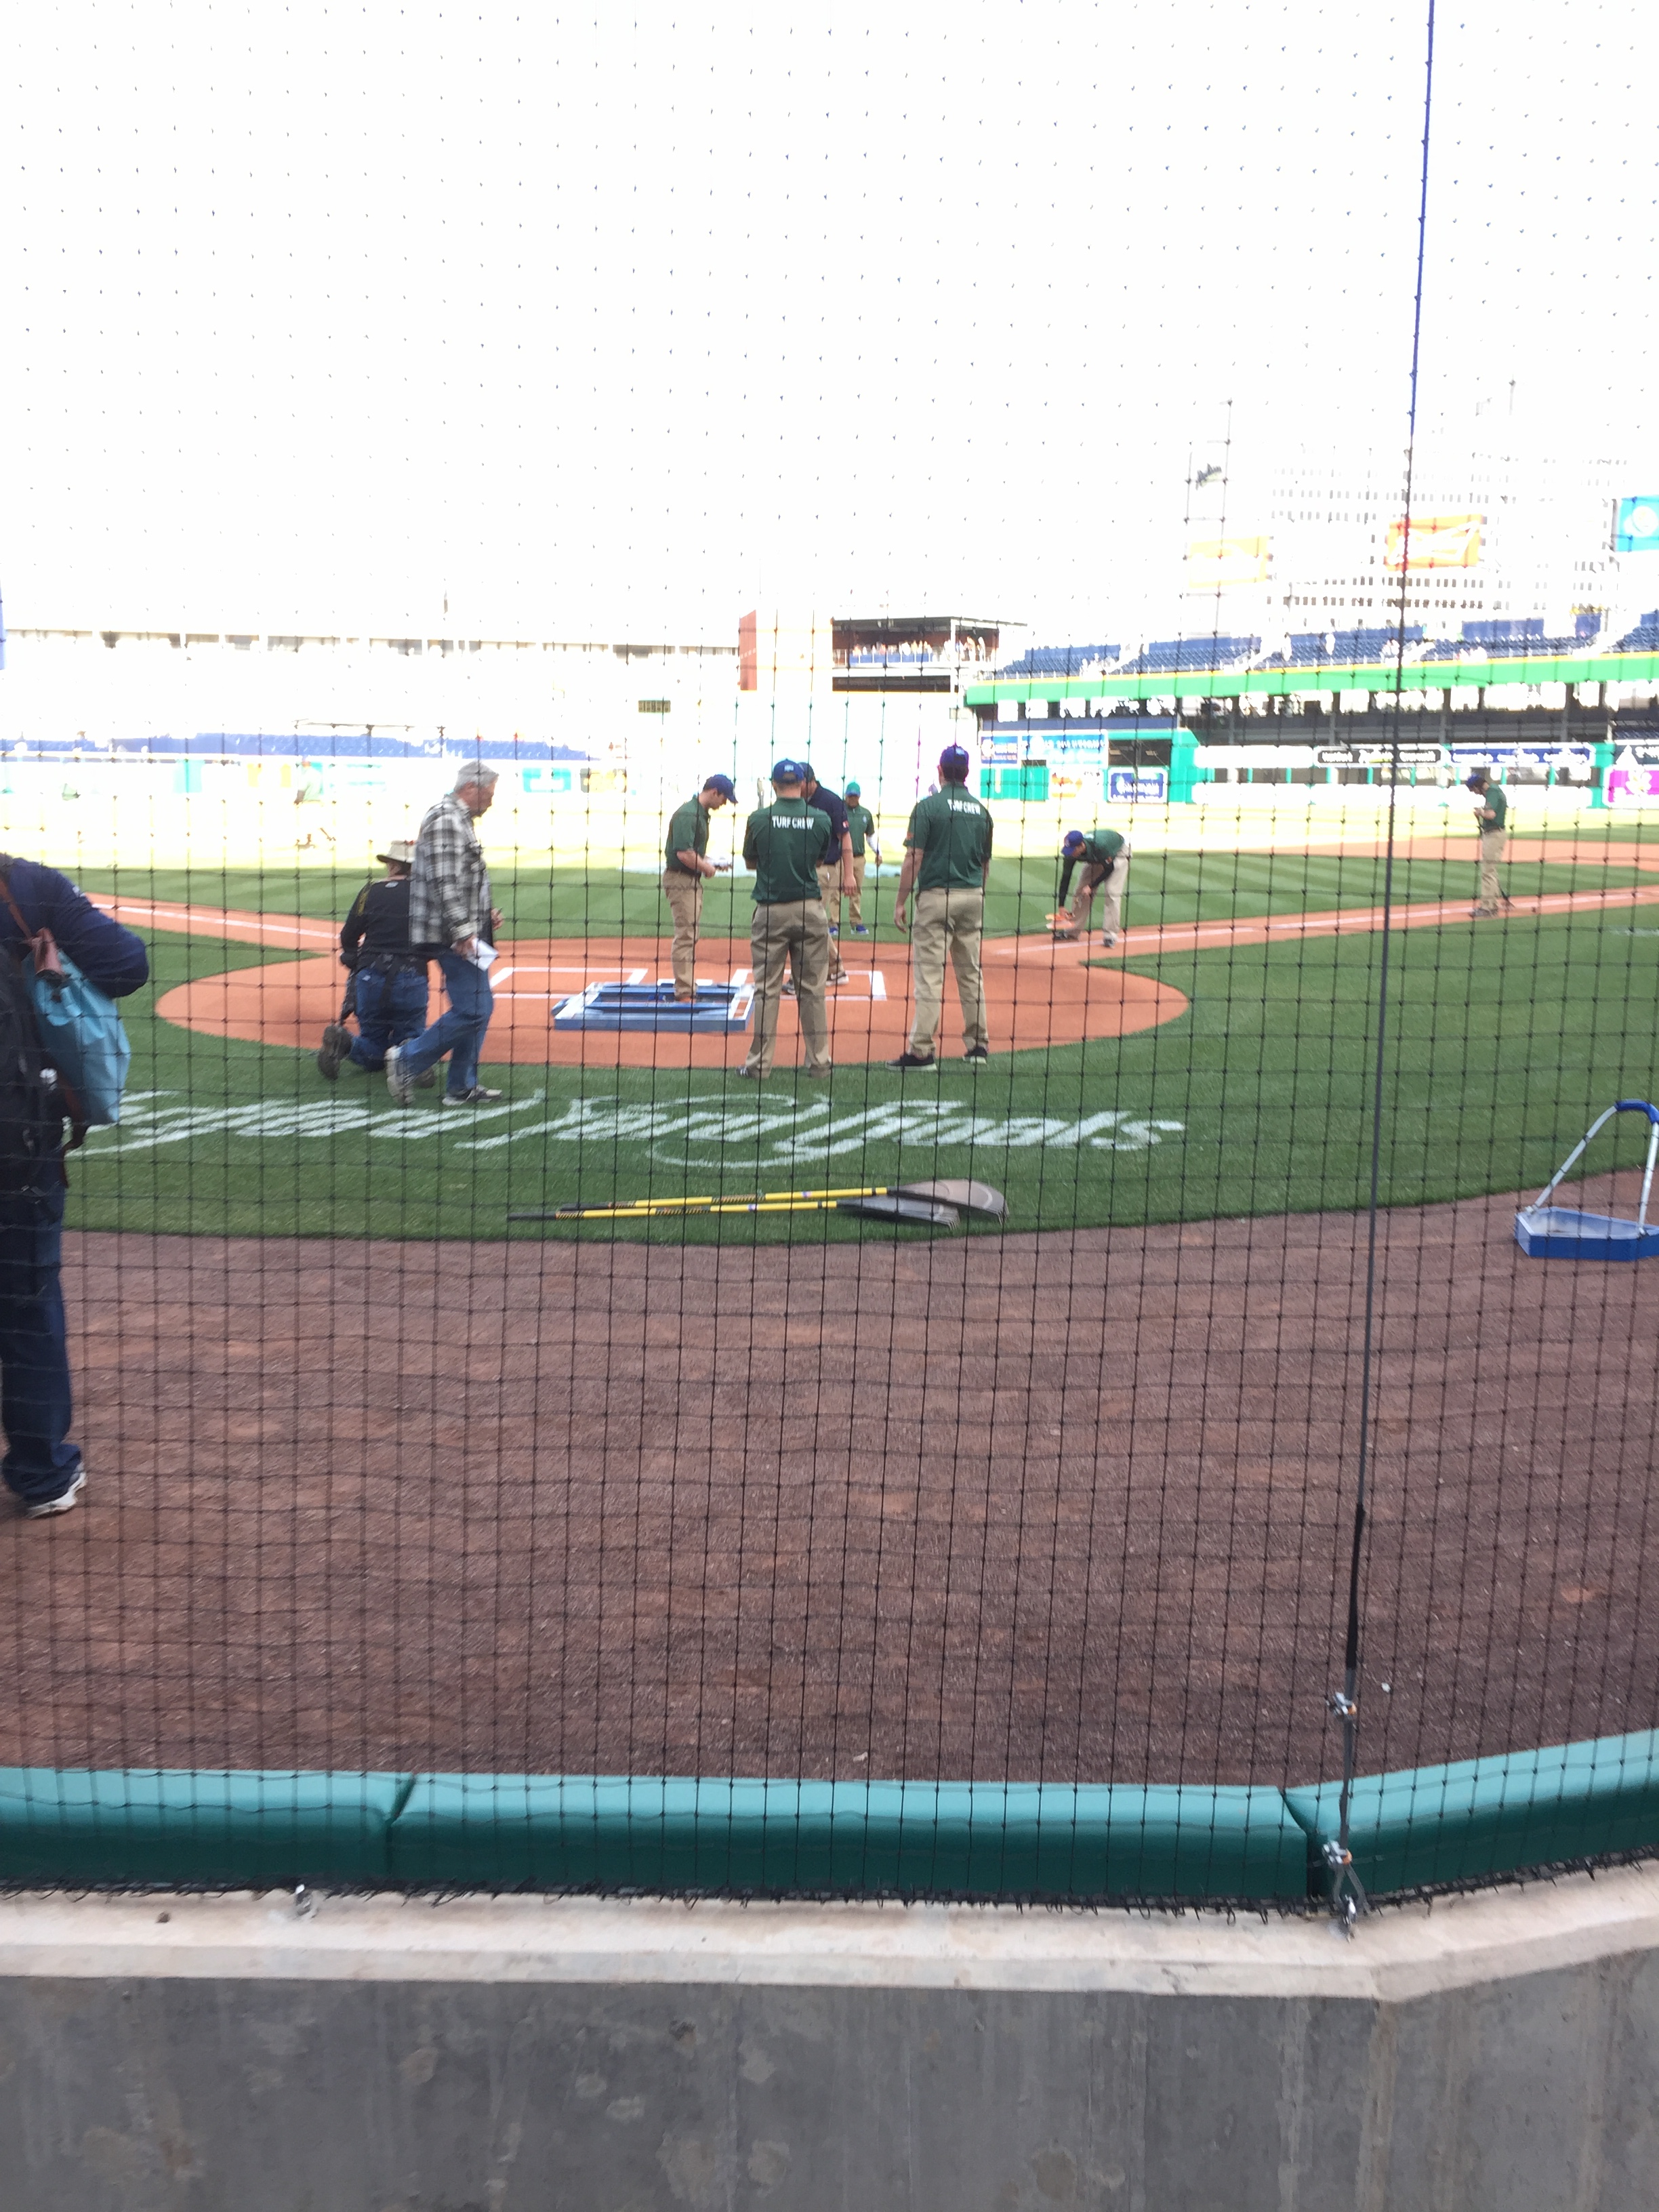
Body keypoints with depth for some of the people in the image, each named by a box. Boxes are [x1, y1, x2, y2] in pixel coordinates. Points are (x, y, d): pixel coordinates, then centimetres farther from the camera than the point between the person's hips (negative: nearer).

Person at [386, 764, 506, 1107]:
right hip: (454, 936, -11)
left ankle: (463, 1087, 16)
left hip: (465, 934, 11)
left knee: (479, 1006, 12)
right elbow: (444, 883, -22)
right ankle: (407, 1060, -4)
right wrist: (462, 931, -24)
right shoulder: (447, 821, -14)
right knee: (472, 1009, -12)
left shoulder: (460, 822, 19)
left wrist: (485, 915, 16)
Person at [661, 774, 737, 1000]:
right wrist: (707, 868, -14)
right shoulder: (687, 814, -18)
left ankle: (688, 989, 23)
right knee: (686, 936, -9)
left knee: (690, 937, 15)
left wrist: (712, 862, 10)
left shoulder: (702, 814, 13)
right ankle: (684, 993, -7)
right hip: (680, 880, -10)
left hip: (693, 880, 10)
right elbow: (684, 854, -26)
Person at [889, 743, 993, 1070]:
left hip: (936, 897, -5)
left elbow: (914, 858, -12)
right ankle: (978, 1044, 16)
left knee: (928, 973, -5)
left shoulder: (928, 806, -8)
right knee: (971, 971, 12)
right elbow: (986, 863, 13)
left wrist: (901, 901, -6)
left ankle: (921, 1051, -7)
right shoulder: (982, 811, 8)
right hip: (973, 897, 5)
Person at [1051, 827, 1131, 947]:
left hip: (1118, 853, -5)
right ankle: (1073, 931, 12)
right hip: (1095, 859, 5)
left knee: (1111, 891, -18)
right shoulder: (1071, 853, -28)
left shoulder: (1100, 845, -44)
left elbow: (1109, 868, -28)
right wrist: (1061, 906, -21)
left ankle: (1110, 934, -15)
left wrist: (1091, 886, -30)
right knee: (1081, 890, 0)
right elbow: (1065, 878, -19)